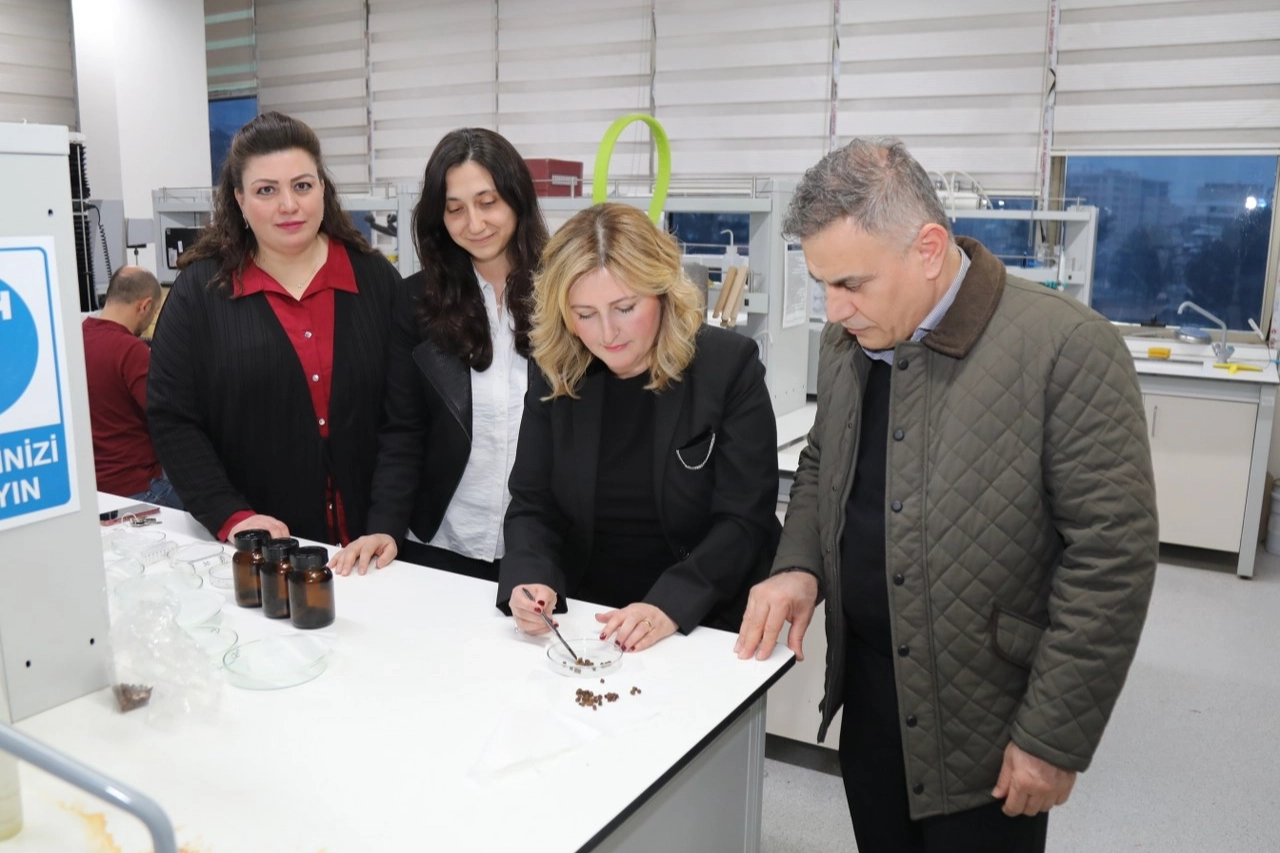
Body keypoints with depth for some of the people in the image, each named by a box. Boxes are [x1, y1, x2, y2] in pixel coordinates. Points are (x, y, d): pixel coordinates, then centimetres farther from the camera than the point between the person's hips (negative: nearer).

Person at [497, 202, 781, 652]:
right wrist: (529, 580, -15)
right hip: (581, 621, 1)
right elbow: (532, 506, 4)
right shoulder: (556, 376, 2)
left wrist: (670, 606, -23)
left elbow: (746, 520, -10)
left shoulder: (729, 367, -7)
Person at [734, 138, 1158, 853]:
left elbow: (1113, 553, -17)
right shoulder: (848, 339, 0)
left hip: (985, 726, -5)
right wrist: (799, 565, -5)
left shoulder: (1069, 349, -19)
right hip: (867, 696, 6)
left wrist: (1053, 738, -14)